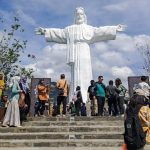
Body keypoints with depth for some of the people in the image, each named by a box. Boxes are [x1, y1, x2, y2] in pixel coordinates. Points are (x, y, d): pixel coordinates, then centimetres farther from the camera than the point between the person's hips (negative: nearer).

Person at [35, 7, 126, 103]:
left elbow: (100, 31, 11)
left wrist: (114, 29, 2)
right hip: (75, 55, 0)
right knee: (76, 76, -7)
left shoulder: (89, 28, 20)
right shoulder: (69, 29, 22)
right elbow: (59, 33, 19)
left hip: (85, 54, 0)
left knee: (85, 76, -8)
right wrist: (46, 31, 12)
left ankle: (85, 100, -8)